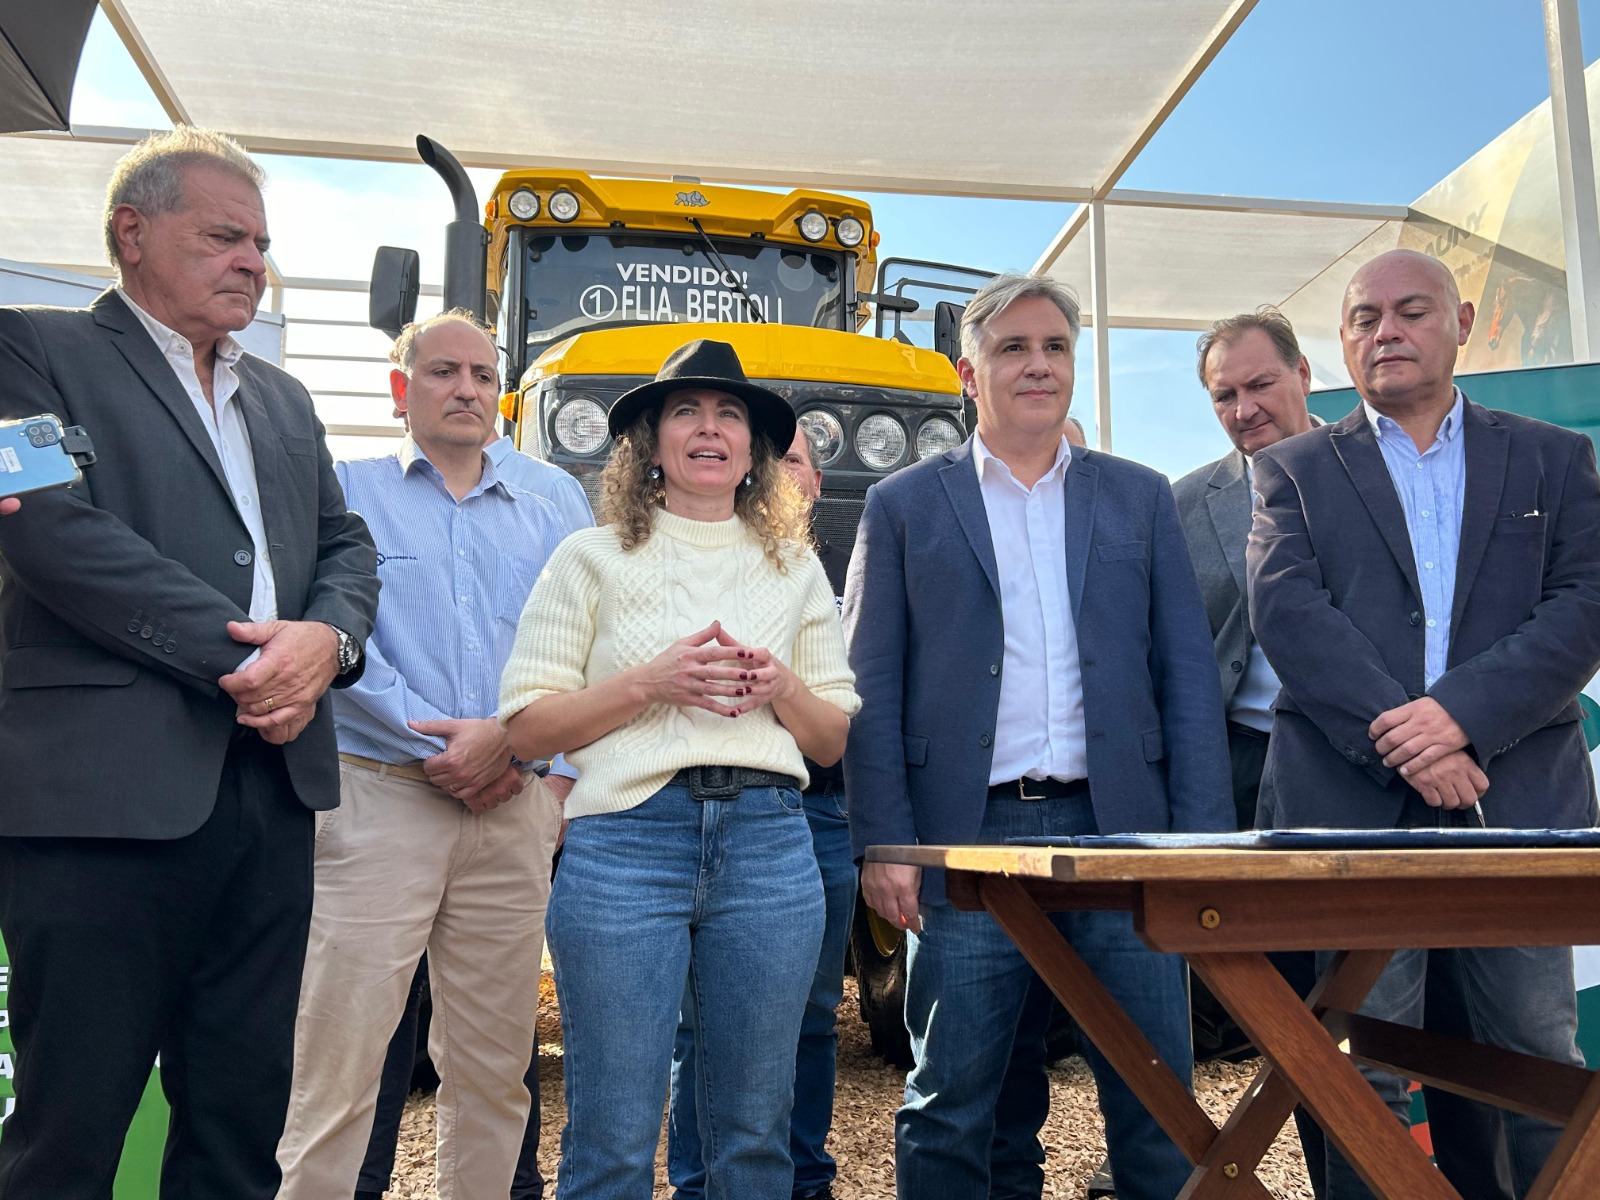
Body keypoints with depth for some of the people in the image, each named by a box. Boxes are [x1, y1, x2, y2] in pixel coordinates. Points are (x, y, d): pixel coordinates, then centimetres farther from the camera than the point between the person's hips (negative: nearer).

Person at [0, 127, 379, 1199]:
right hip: (105, 790, -6)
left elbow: (346, 543, 16)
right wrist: (239, 649, -15)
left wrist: (327, 639, -6)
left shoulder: (282, 398, 21)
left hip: (273, 785, 6)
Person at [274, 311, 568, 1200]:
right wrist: (435, 737, -12)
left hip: (512, 811, 4)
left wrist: (510, 742, -8)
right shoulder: (348, 492, 8)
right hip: (379, 801, -3)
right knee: (336, 1073, -5)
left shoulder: (541, 522, 18)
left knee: (494, 1071, 10)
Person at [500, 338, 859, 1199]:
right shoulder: (592, 558, 7)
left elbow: (834, 740, 16)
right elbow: (524, 724, 1)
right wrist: (649, 683, -12)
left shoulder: (796, 569, 16)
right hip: (626, 842, -2)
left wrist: (782, 689, -5)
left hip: (770, 847, 3)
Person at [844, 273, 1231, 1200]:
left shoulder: (1141, 498, 12)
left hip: (1119, 833, 2)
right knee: (949, 1112, 7)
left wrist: (1202, 840, 0)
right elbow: (873, 690, 2)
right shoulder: (904, 506, 6)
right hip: (969, 843, -1)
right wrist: (882, 842, -6)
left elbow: (1188, 678, 8)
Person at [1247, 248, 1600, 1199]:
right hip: (1350, 800, -1)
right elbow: (1287, 610, -3)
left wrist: (1465, 712, -14)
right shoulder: (1295, 470, 12)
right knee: (1366, 1073, 3)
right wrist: (1395, 737, -15)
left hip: (1517, 796, 1)